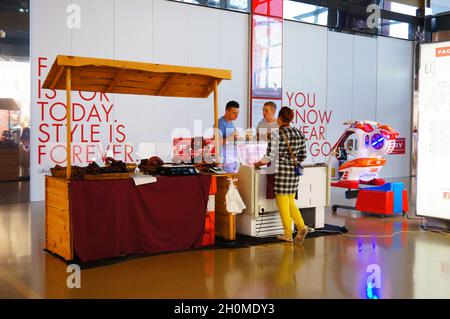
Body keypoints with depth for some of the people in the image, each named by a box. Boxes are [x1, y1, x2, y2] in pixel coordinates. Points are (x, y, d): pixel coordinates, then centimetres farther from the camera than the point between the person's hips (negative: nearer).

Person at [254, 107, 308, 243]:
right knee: (291, 202, 18)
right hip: (295, 171, 6)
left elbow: (270, 156, -12)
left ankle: (288, 234, 12)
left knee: (283, 203, 5)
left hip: (282, 171, -6)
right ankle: (301, 226, 4)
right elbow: (303, 156, 12)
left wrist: (259, 164, 5)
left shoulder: (277, 134, -12)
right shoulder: (299, 134, 6)